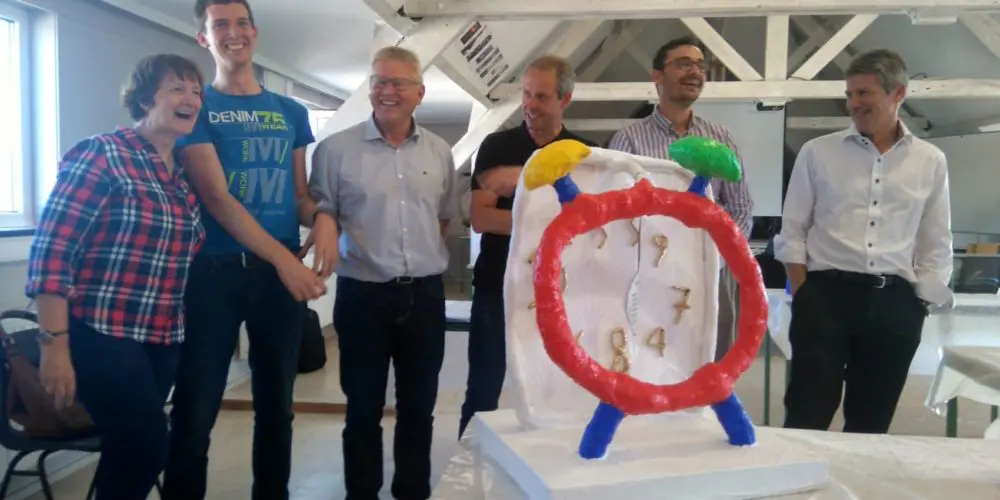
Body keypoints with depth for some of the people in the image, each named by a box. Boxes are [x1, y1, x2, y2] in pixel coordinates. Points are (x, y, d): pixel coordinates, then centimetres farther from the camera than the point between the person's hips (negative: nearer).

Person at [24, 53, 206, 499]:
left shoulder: (186, 173, 10)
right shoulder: (101, 155, -10)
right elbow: (51, 249, -15)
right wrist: (55, 345, -19)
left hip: (163, 339, 7)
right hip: (102, 336, -7)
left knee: (131, 448, 14)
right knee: (147, 448, -8)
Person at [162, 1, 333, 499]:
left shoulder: (291, 113, 11)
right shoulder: (197, 106, 0)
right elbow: (216, 197, -10)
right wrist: (285, 259, -19)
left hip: (282, 271, 4)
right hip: (213, 269, -3)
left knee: (276, 405, 13)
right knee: (195, 410, 3)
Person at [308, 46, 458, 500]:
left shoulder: (439, 152, 8)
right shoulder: (335, 148, -4)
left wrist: (426, 256, 7)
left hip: (425, 294, 3)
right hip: (363, 294, -3)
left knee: (419, 406, 15)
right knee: (363, 408, 9)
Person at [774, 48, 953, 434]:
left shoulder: (930, 162, 7)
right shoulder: (818, 152, 3)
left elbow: (936, 247, 12)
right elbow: (792, 233, 4)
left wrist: (918, 306, 5)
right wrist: (804, 296, -3)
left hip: (893, 302, 2)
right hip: (825, 295, -2)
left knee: (871, 422, 12)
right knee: (806, 417, -1)